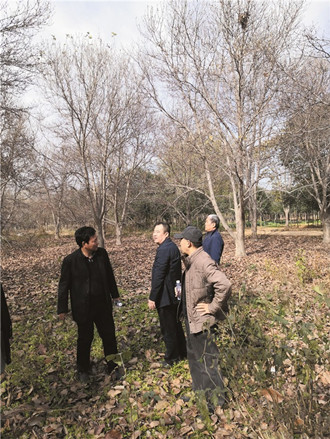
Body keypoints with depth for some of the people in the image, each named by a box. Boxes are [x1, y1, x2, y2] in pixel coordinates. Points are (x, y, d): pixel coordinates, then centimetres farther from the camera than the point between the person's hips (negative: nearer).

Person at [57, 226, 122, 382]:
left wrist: (115, 294, 15)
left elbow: (109, 275, 8)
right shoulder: (70, 261, -17)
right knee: (85, 339, 15)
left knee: (109, 336, 13)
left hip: (103, 305, 3)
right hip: (83, 308, -3)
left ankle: (113, 366, 35)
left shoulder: (102, 253, -6)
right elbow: (64, 285, -7)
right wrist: (62, 309, -2)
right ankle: (83, 370, 40)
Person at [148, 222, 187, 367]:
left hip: (165, 296, -10)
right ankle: (182, 352, 38)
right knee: (176, 324, 23)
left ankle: (172, 358, 24)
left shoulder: (164, 249, -23)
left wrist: (152, 298, -18)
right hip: (174, 294, 10)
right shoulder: (173, 247, 8)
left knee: (168, 329, 7)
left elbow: (158, 276, -24)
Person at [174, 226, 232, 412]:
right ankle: (200, 389, 47)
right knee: (194, 356, 26)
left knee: (207, 359, 6)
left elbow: (225, 285, -36)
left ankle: (216, 401, 26)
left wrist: (213, 307, -25)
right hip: (192, 318, 10)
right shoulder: (191, 261, 4)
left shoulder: (203, 262, -27)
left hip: (202, 320, -10)